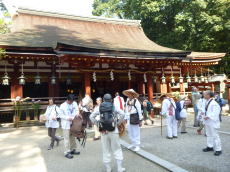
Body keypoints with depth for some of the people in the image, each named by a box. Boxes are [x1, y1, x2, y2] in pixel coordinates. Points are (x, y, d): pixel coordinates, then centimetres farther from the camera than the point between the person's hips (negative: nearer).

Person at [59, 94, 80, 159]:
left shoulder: (75, 103, 2)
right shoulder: (63, 106, -12)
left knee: (73, 137, 16)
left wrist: (77, 113, -7)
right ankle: (67, 152, 6)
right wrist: (68, 118, -21)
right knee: (67, 139, -2)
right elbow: (61, 115, -10)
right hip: (66, 124, -5)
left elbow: (77, 110, 15)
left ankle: (73, 149, 30)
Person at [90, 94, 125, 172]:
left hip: (103, 132, 2)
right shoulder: (114, 107, -3)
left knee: (106, 151, 13)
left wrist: (98, 123, 7)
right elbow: (122, 114, -13)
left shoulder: (99, 108, 1)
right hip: (113, 131, -1)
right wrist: (118, 122, -1)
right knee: (117, 150, 11)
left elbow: (91, 117, -1)